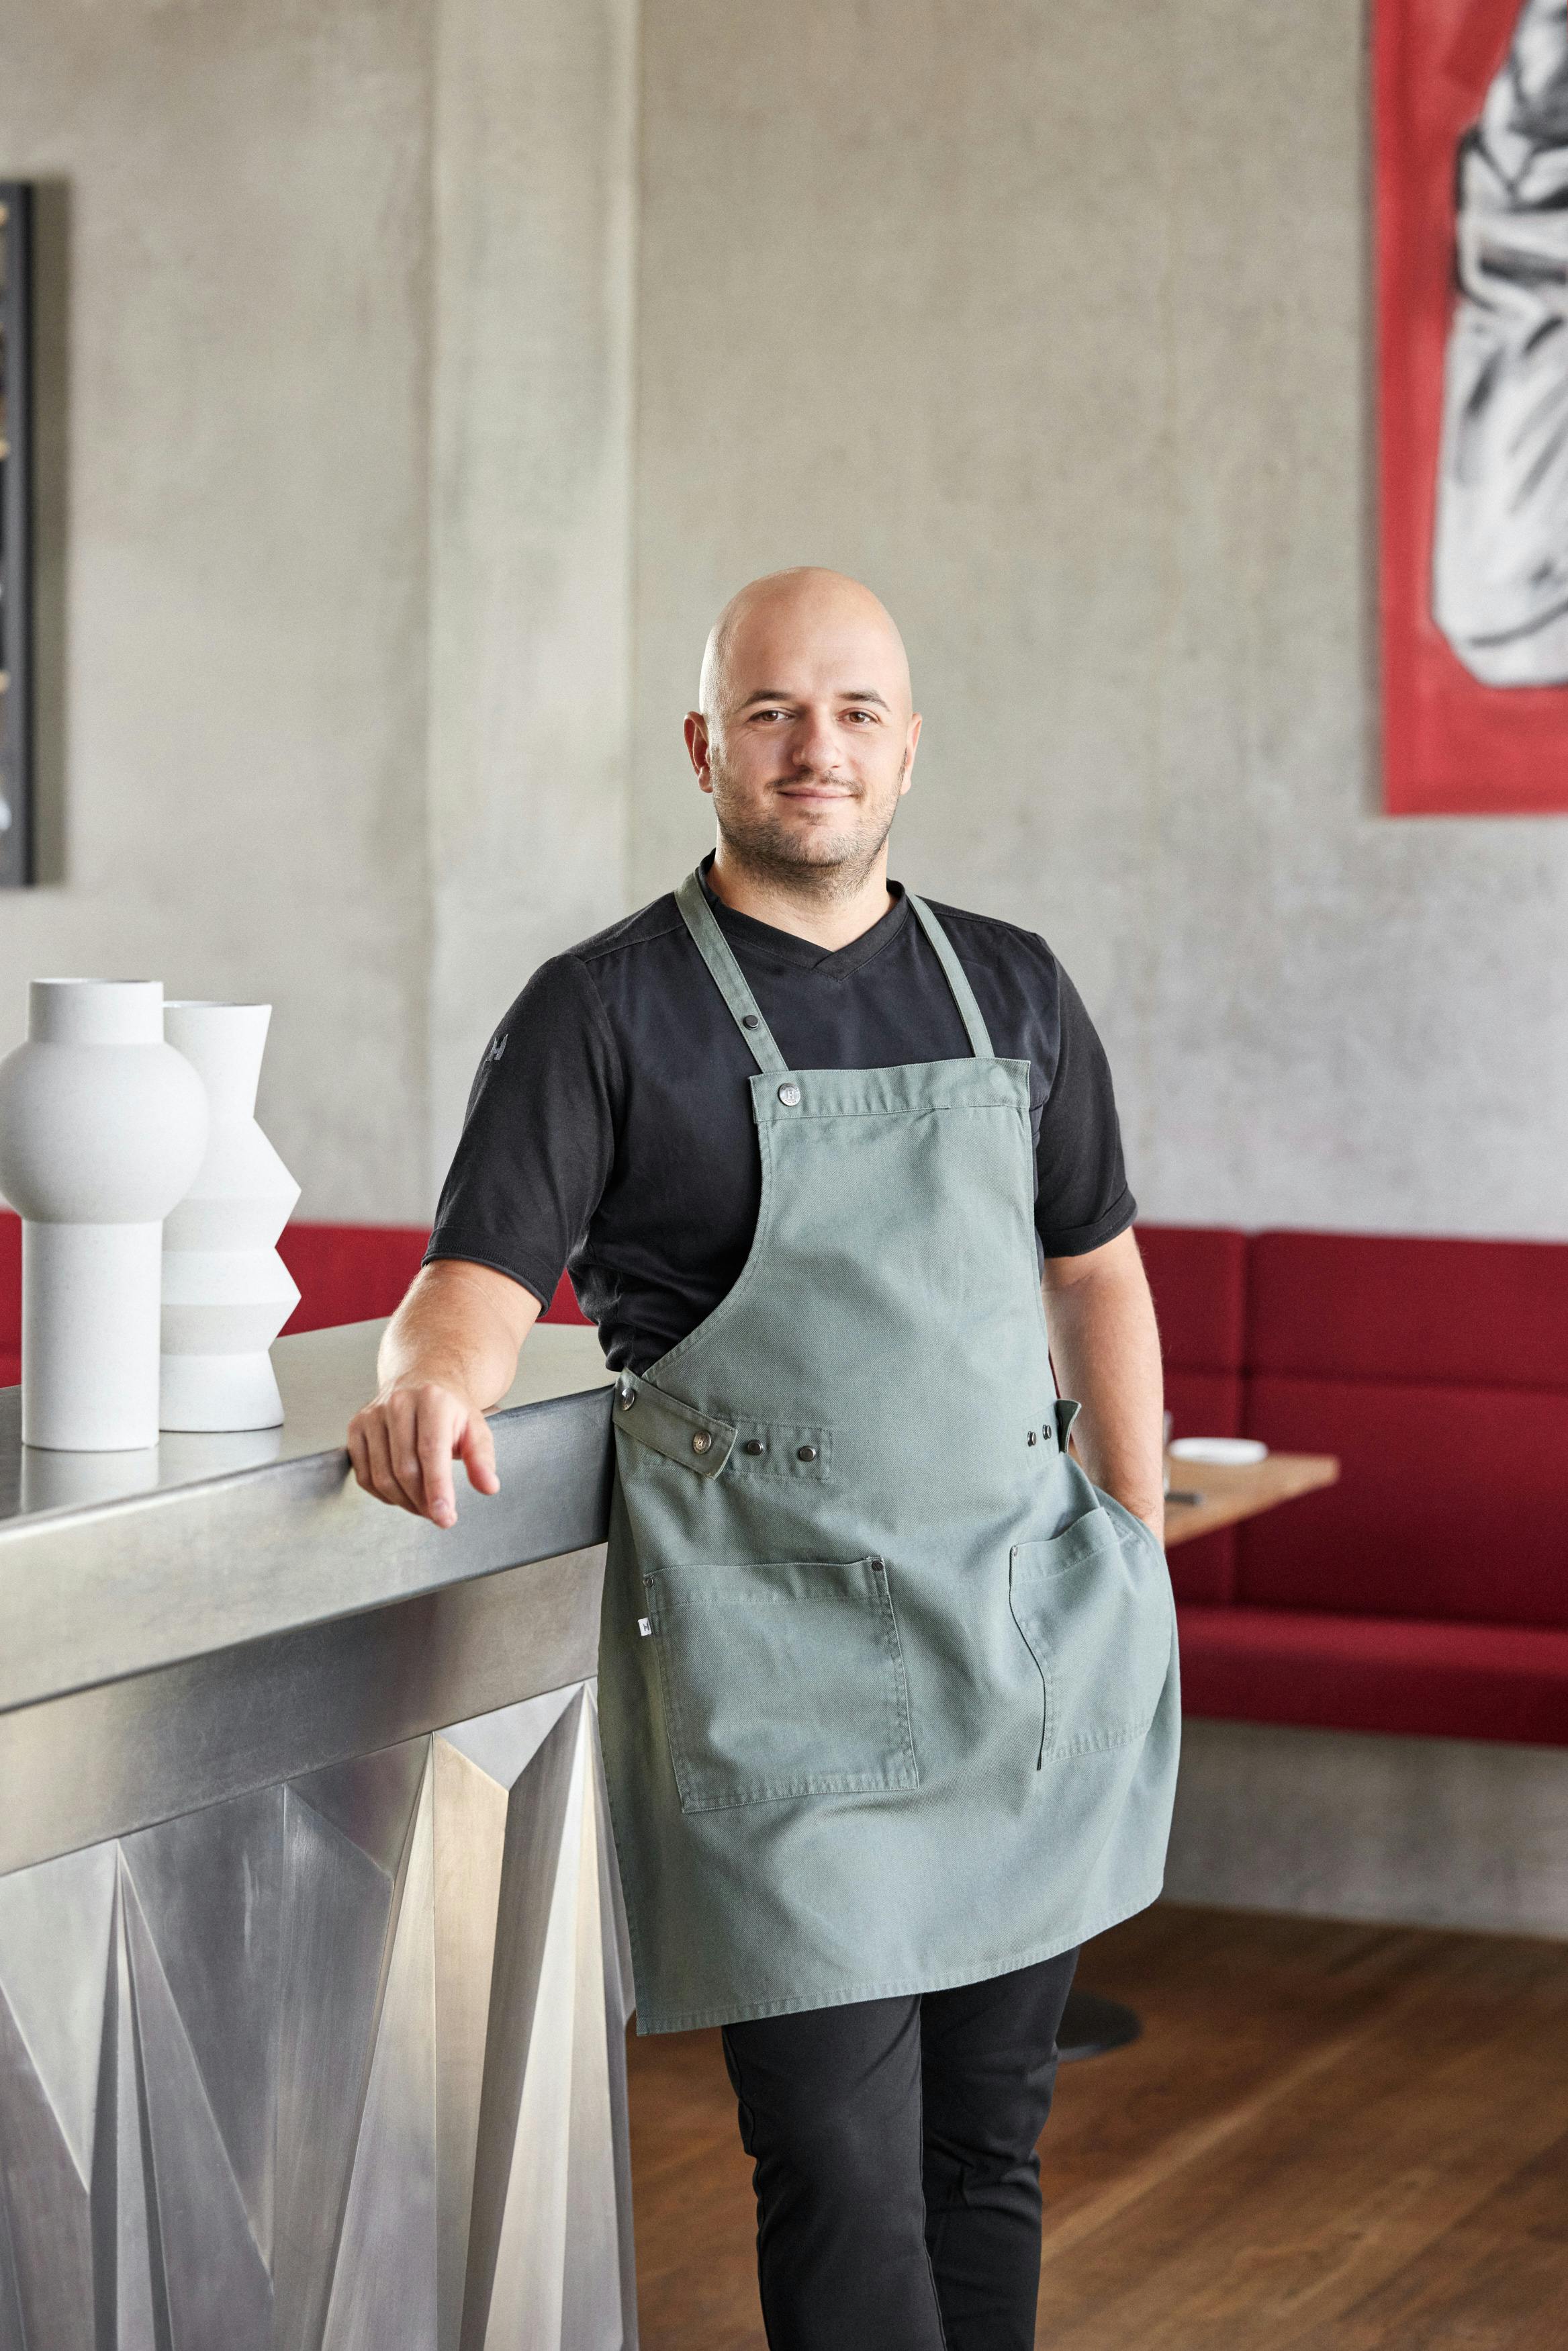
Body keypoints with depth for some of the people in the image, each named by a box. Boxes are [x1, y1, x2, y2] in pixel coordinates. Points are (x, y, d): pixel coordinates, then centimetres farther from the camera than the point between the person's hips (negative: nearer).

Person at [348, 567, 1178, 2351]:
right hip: (785, 1652, -4)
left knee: (991, 2139, 11)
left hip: (1037, 1626, 5)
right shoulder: (603, 1012, -1)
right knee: (842, 2170, -8)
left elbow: (1095, 1278, 17)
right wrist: (432, 1382, -30)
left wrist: (1141, 1563, 13)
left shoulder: (1015, 993, 12)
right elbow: (481, 1273, -8)